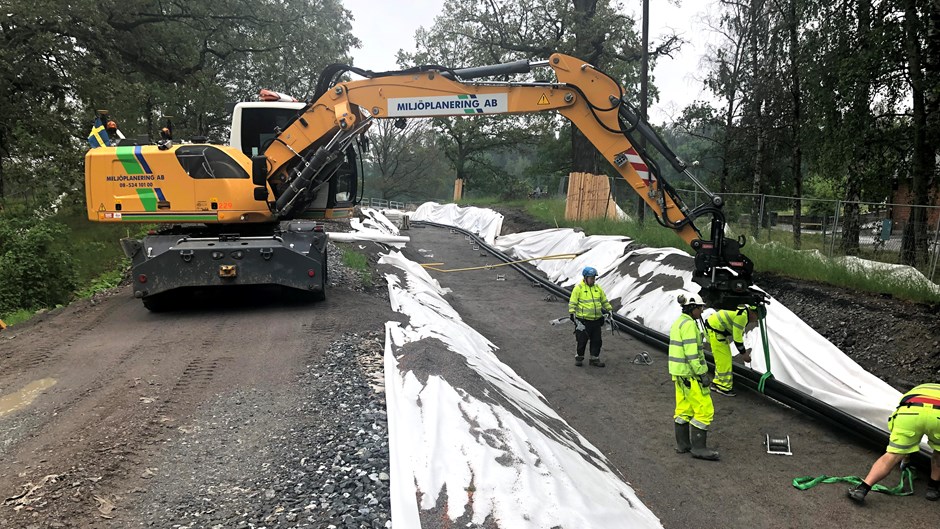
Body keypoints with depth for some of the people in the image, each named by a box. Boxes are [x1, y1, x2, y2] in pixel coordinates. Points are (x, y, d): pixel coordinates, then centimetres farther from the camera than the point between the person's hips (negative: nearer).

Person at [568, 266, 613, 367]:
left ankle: (595, 358, 20)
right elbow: (572, 303, -6)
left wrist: (609, 310, 19)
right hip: (583, 320, -5)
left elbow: (604, 301, 21)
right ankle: (579, 357, 21)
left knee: (597, 341, 8)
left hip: (597, 320, 5)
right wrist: (572, 314, -13)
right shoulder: (578, 288, -7)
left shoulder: (598, 288, 9)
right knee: (582, 340, 3)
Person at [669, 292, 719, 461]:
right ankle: (698, 448, 1)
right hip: (690, 373, -10)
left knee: (684, 409, 15)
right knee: (704, 410, -3)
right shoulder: (689, 324, -18)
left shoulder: (678, 323, 12)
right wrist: (702, 374, -19)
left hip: (679, 372, 10)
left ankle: (682, 444, 21)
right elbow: (691, 353, -23)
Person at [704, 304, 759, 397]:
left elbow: (739, 333, 21)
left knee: (721, 360, 18)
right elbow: (737, 337, -20)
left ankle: (717, 383, 27)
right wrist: (743, 353, -9)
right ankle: (725, 387, 3)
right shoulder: (742, 315, -22)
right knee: (724, 360, -5)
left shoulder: (744, 312, 10)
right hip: (715, 332, -11)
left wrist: (744, 351, 21)